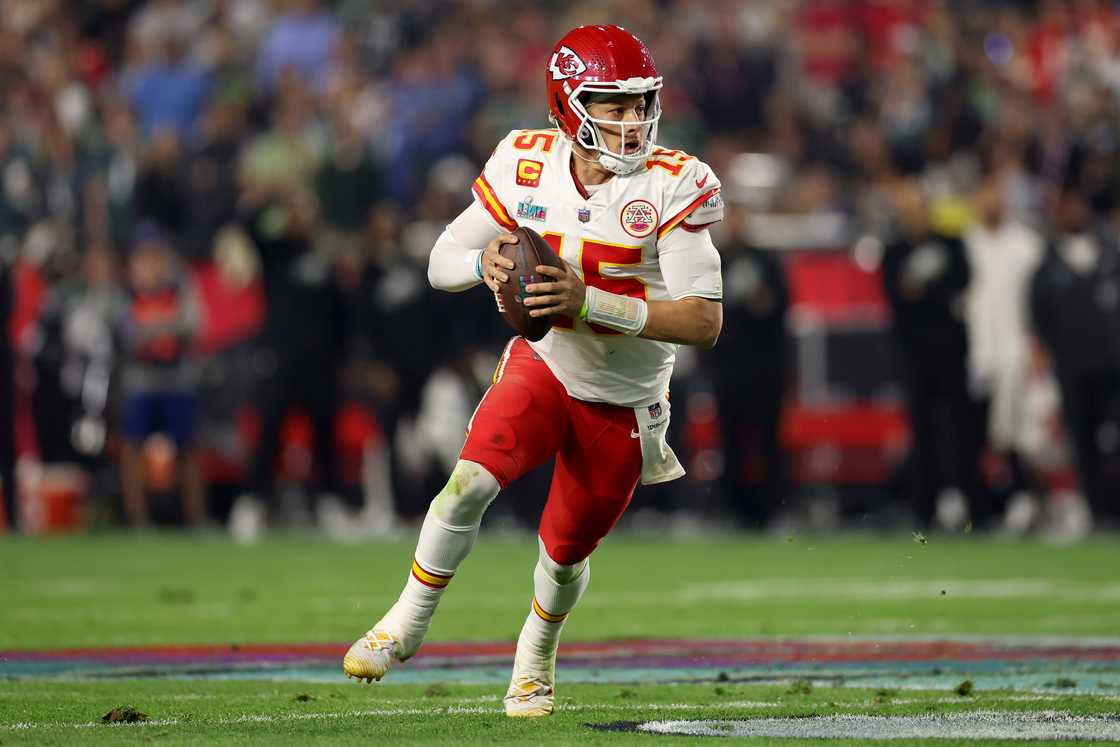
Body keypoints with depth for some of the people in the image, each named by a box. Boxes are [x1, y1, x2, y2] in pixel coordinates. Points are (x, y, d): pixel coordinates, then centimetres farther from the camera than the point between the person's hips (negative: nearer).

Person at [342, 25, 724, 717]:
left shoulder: (672, 187, -21)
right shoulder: (529, 166, -12)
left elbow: (705, 320, -26)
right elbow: (443, 262, -2)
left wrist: (589, 302, -36)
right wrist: (487, 261, -27)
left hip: (622, 401, -1)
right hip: (543, 367, 1)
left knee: (567, 551, 14)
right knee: (472, 480, -27)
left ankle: (536, 655, 47)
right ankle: (409, 620, -6)